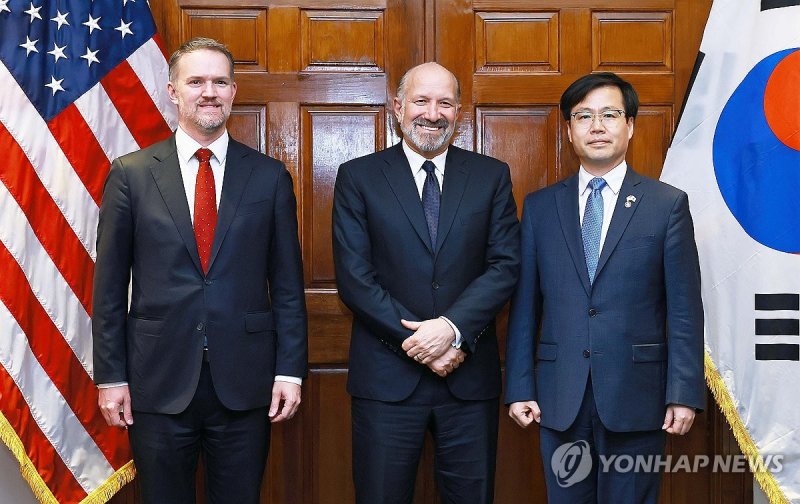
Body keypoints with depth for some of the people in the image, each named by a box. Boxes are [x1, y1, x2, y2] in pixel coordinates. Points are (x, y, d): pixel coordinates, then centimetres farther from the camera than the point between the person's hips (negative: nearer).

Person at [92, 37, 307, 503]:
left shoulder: (270, 176, 2)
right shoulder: (131, 174, 1)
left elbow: (287, 283, 3)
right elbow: (110, 285, 2)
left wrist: (291, 370, -1)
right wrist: (110, 376, 0)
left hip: (245, 382, 1)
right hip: (159, 382, 0)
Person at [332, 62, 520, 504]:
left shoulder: (492, 176, 7)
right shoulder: (358, 177, 1)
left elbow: (505, 265, -2)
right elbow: (354, 276, -6)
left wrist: (454, 328, -16)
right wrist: (416, 341, -13)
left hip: (470, 377, 2)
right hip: (387, 376, -1)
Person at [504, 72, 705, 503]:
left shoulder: (668, 204, 1)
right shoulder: (539, 207, 7)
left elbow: (685, 309, -2)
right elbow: (524, 305, 6)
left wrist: (684, 394, -7)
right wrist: (519, 387, 1)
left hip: (636, 396, -2)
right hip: (559, 398, 2)